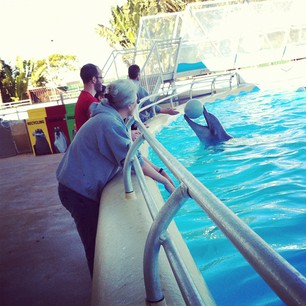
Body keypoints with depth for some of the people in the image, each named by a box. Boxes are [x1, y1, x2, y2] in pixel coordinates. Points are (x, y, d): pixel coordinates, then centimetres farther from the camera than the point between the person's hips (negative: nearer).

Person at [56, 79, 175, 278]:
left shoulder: (110, 118, 6)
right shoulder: (110, 124, -26)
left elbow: (132, 153, 7)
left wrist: (158, 170, 0)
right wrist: (166, 181, -15)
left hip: (82, 185, 10)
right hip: (79, 191, -10)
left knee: (98, 240, 24)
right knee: (95, 244, 7)